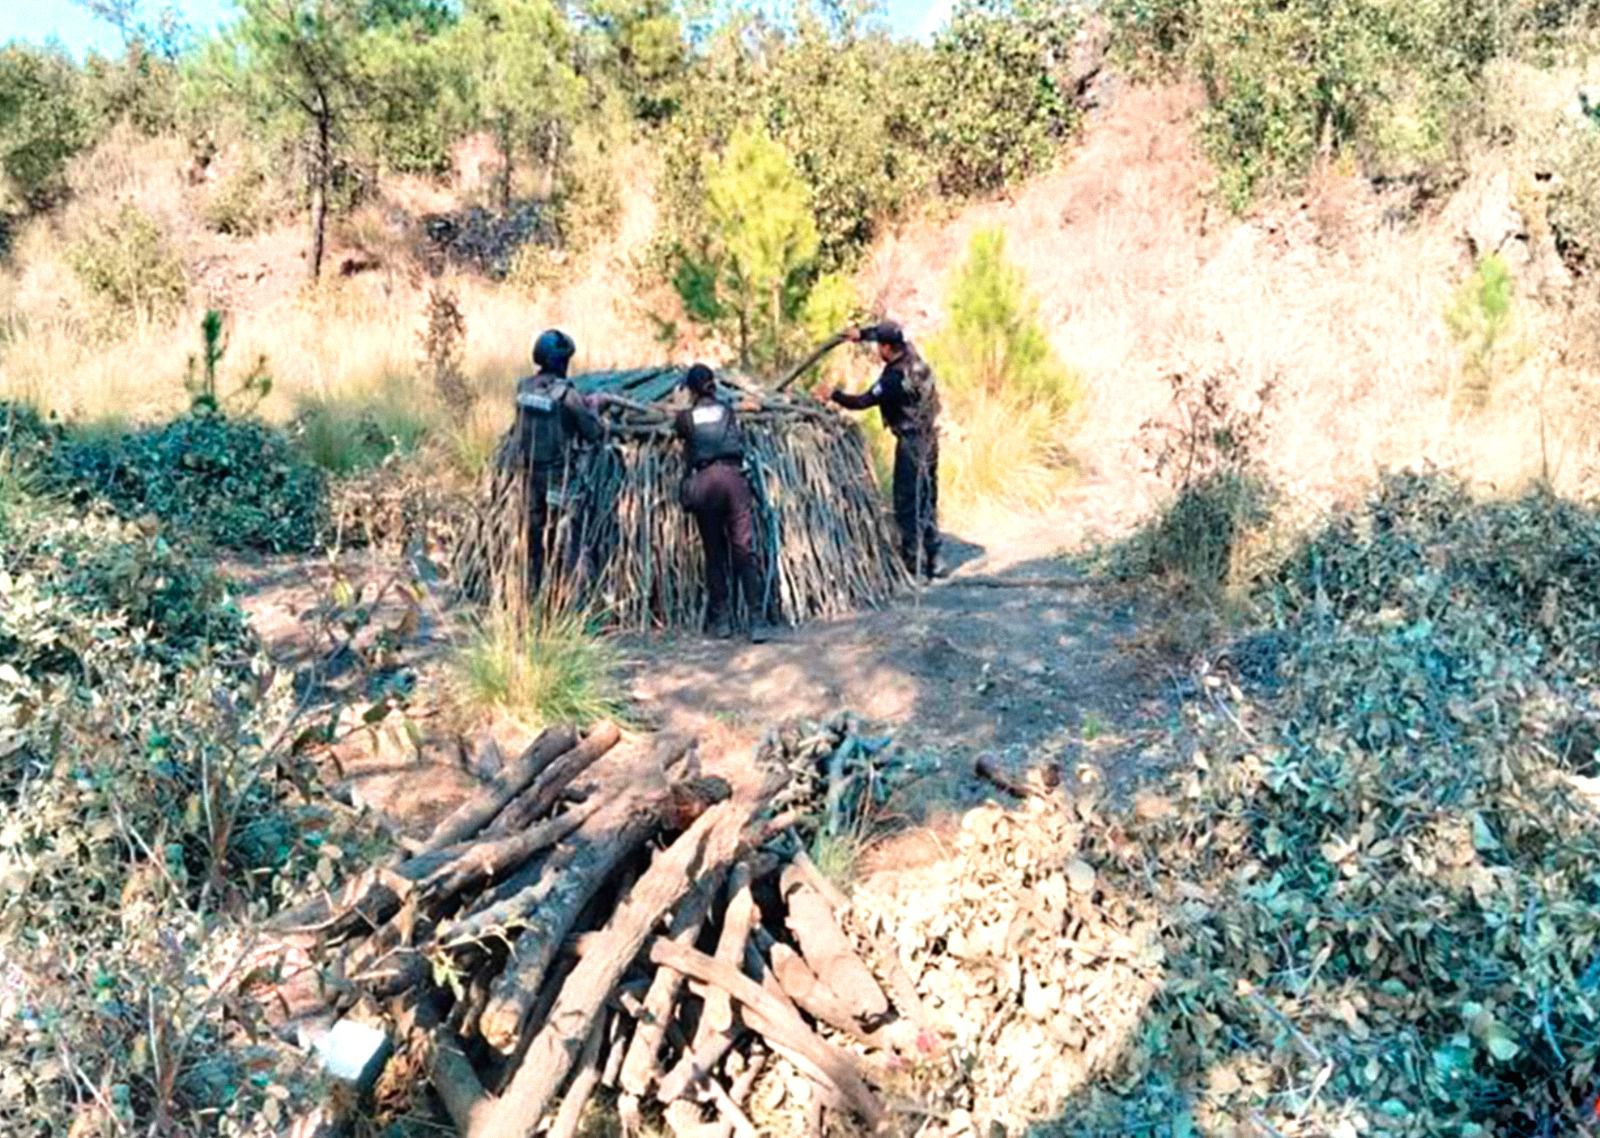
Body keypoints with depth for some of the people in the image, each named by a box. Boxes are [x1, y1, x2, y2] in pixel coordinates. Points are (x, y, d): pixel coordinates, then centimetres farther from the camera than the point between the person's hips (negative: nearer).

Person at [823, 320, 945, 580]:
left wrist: (834, 396, -4)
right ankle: (932, 560, 22)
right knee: (926, 499, 15)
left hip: (912, 443, -9)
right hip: (928, 438, 9)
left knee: (908, 503, -2)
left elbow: (862, 402, -18)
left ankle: (912, 562, 2)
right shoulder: (910, 352, 0)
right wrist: (862, 333, 7)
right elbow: (888, 332, 19)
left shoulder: (895, 379, -24)